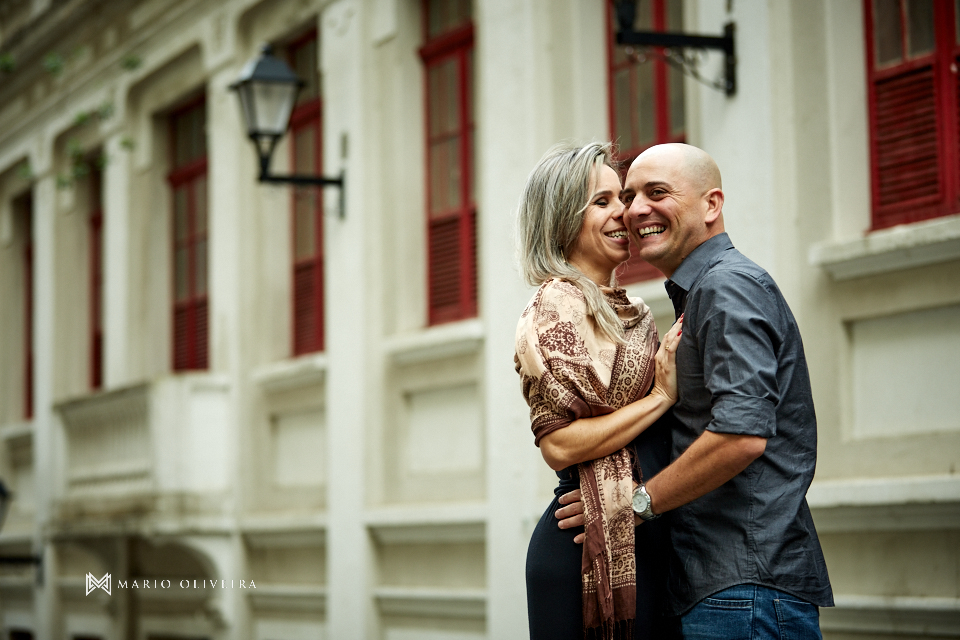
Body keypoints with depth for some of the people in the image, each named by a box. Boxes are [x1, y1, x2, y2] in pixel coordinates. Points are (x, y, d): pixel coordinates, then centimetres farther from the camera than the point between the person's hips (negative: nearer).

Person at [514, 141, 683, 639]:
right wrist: (660, 396, -14)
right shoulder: (558, 305, -8)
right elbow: (559, 443, -17)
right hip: (591, 546, -9)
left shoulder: (628, 311, 18)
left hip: (638, 542, 9)